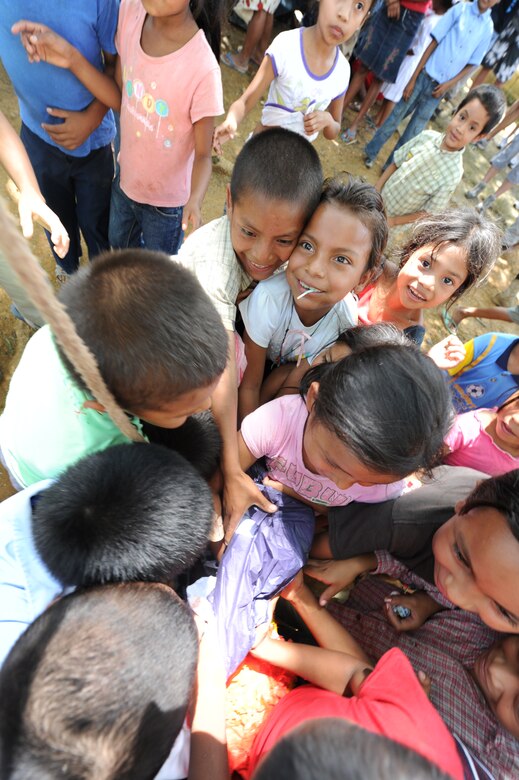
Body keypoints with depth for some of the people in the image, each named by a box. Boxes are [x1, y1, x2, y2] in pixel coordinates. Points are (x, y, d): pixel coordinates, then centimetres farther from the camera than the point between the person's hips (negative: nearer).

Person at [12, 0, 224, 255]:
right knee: (119, 242, 32)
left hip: (167, 199, -6)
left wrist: (194, 201, -40)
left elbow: (203, 154, -21)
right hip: (126, 177, 6)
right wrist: (72, 59, -16)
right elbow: (120, 97, -2)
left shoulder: (203, 69, -31)